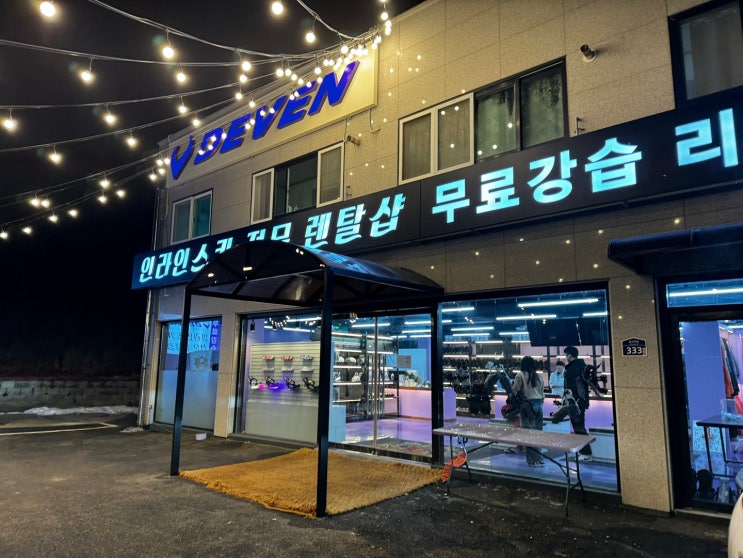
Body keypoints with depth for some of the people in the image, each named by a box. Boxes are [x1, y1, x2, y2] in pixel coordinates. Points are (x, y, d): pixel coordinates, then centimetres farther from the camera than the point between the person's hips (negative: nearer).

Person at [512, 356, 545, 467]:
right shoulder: (539, 377, 11)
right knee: (537, 432, 11)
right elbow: (542, 394, 13)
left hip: (528, 404, -5)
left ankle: (533, 459, 1)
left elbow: (515, 391, -7)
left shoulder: (520, 375, -4)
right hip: (539, 404, 5)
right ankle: (538, 458, 16)